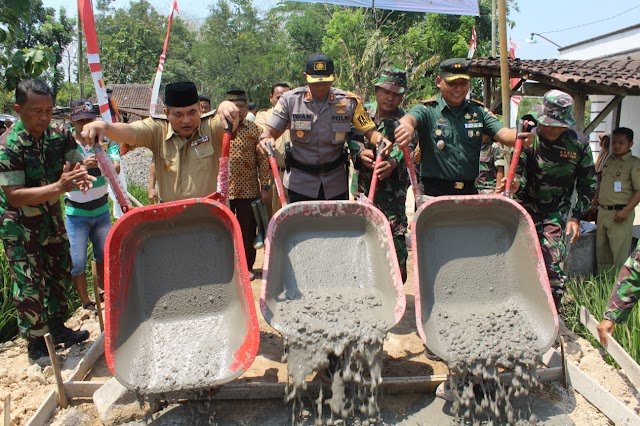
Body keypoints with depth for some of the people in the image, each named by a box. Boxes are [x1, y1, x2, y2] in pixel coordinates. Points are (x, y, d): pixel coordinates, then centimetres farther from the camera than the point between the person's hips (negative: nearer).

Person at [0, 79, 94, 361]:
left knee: (60, 271, 15)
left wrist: (80, 176, -31)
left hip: (51, 215, 6)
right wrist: (59, 187, -39)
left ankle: (57, 327, 33)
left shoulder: (60, 136, -9)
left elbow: (76, 164, -6)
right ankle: (35, 343, 17)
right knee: (30, 284, 0)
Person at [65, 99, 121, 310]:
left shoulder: (105, 139, -6)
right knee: (77, 262, 1)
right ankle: (86, 302, 20)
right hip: (76, 212, -2)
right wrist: (83, 165, -43)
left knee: (104, 254, 17)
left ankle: (102, 292, 39)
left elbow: (116, 168, -20)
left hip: (101, 209, 3)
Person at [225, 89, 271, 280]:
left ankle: (247, 267, 22)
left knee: (247, 232, 7)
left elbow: (263, 160, 1)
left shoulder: (254, 130, 1)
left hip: (248, 191, -1)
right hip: (222, 190, 1)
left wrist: (265, 187, -3)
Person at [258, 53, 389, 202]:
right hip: (300, 183, -1)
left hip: (335, 184, 1)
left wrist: (379, 139, -28)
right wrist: (265, 139, -30)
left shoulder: (349, 101, -6)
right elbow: (271, 131, -7)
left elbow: (369, 130, -6)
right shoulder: (290, 100, -8)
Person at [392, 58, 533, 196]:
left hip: (470, 191, 4)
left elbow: (504, 134, -1)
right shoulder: (427, 110, -1)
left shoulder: (479, 111, 10)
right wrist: (406, 125, -48)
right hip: (434, 192, -3)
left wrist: (521, 136, -25)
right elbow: (410, 118, -22)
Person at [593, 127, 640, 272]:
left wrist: (626, 211, -21)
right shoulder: (608, 160, 14)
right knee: (601, 249, 13)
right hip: (603, 211, 7)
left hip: (620, 213, -7)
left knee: (620, 253, -6)